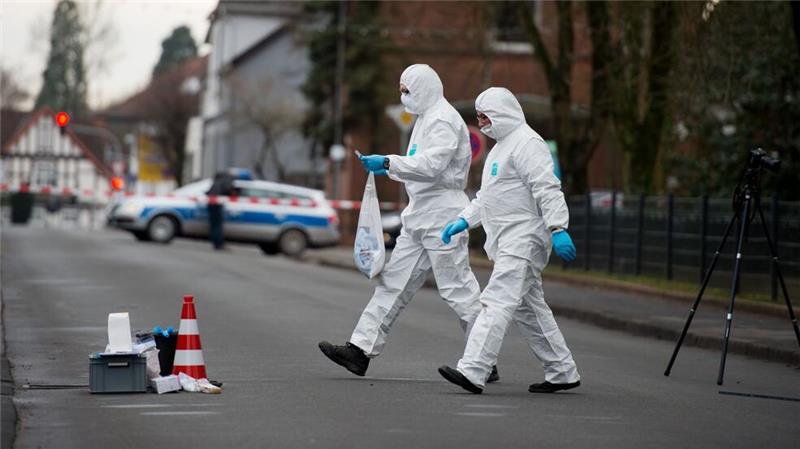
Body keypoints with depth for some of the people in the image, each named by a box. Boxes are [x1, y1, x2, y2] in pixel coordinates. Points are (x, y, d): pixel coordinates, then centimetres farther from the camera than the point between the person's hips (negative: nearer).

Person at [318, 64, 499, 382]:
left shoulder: (443, 120, -13)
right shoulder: (426, 119, 20)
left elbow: (431, 165, -24)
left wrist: (388, 162, -23)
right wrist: (389, 170, 10)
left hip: (442, 217, -10)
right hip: (420, 218, 10)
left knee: (458, 289, -6)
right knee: (393, 282, 6)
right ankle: (361, 350, 5)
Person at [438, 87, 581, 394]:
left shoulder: (526, 143, -12)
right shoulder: (502, 146, 22)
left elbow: (547, 189, -20)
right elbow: (486, 196, 27)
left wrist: (557, 229, -27)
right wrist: (464, 220, 15)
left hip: (524, 239, -11)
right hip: (508, 240, 11)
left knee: (497, 302, -17)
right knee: (529, 309, 13)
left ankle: (472, 371, -24)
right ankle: (562, 372, 20)